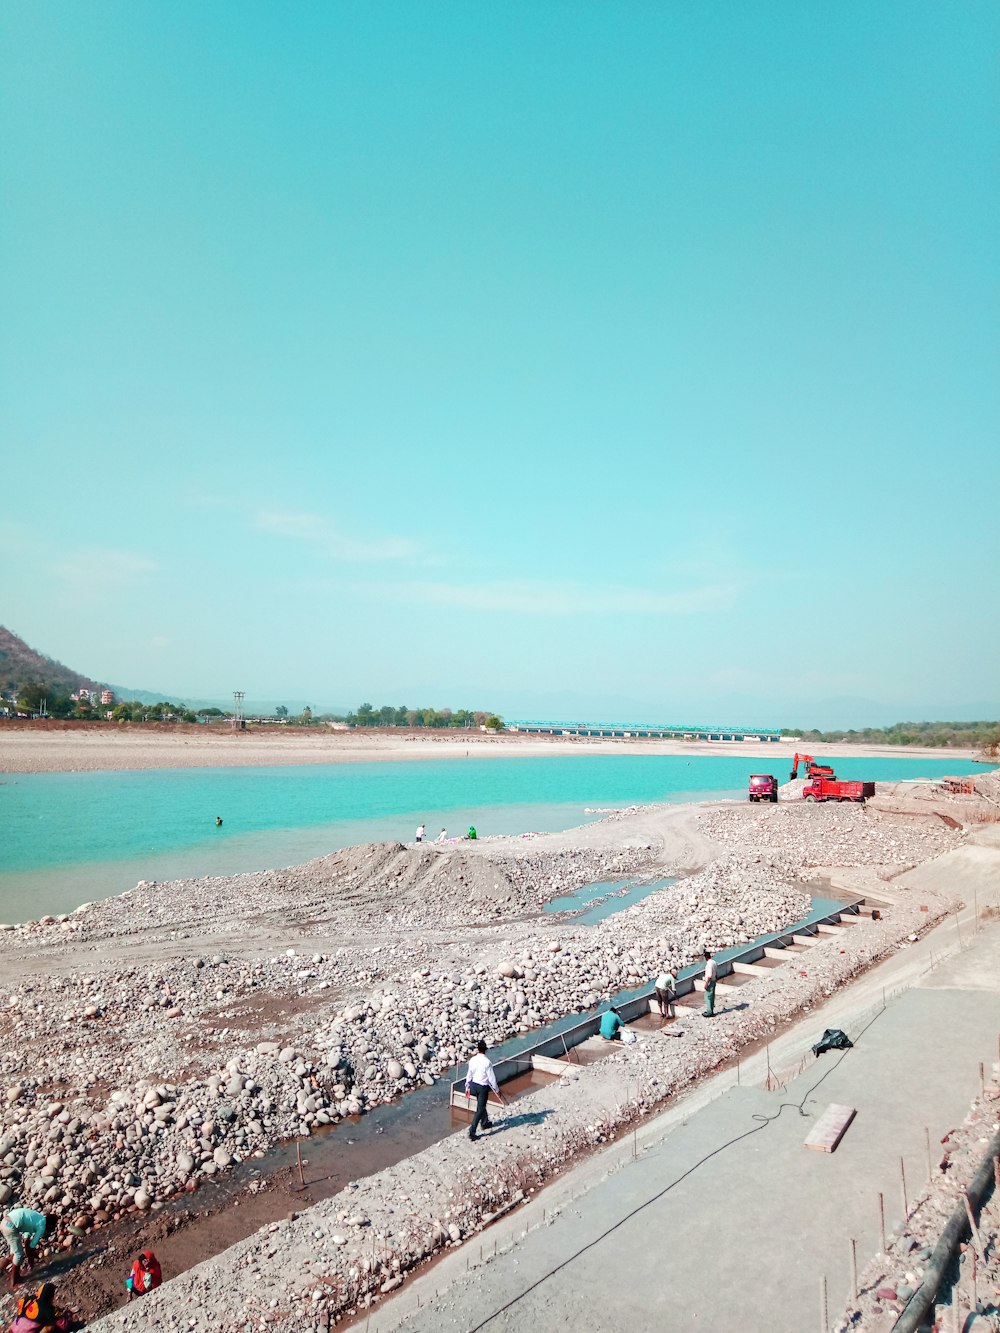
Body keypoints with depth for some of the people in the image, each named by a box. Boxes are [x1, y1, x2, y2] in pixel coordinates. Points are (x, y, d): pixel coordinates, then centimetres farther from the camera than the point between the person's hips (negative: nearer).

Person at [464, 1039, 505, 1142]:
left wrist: (467, 1087, 16)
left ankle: (485, 1123, 45)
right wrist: (497, 1090, -3)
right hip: (483, 1087, -5)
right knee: (480, 1109, 5)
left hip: (473, 1085, 5)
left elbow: (469, 1075, 3)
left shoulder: (472, 1060, -8)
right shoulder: (487, 1062, -23)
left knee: (481, 1105, 26)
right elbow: (492, 1078, -16)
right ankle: (472, 1131, 3)